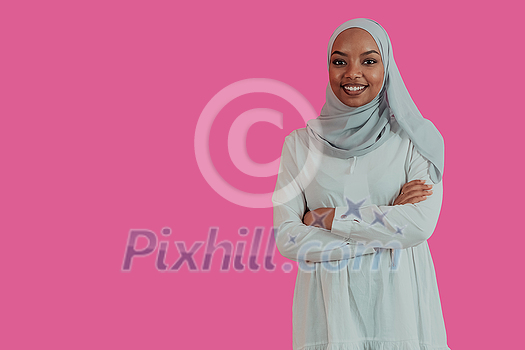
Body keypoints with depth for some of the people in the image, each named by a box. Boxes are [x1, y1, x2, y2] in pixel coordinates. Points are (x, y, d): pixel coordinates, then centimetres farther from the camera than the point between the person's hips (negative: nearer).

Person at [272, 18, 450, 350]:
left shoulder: (417, 139, 0)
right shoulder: (301, 142, 3)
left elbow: (421, 224, -13)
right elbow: (286, 239, -6)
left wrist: (326, 218, -11)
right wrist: (383, 238, -12)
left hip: (398, 302, 0)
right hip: (328, 305, 1)